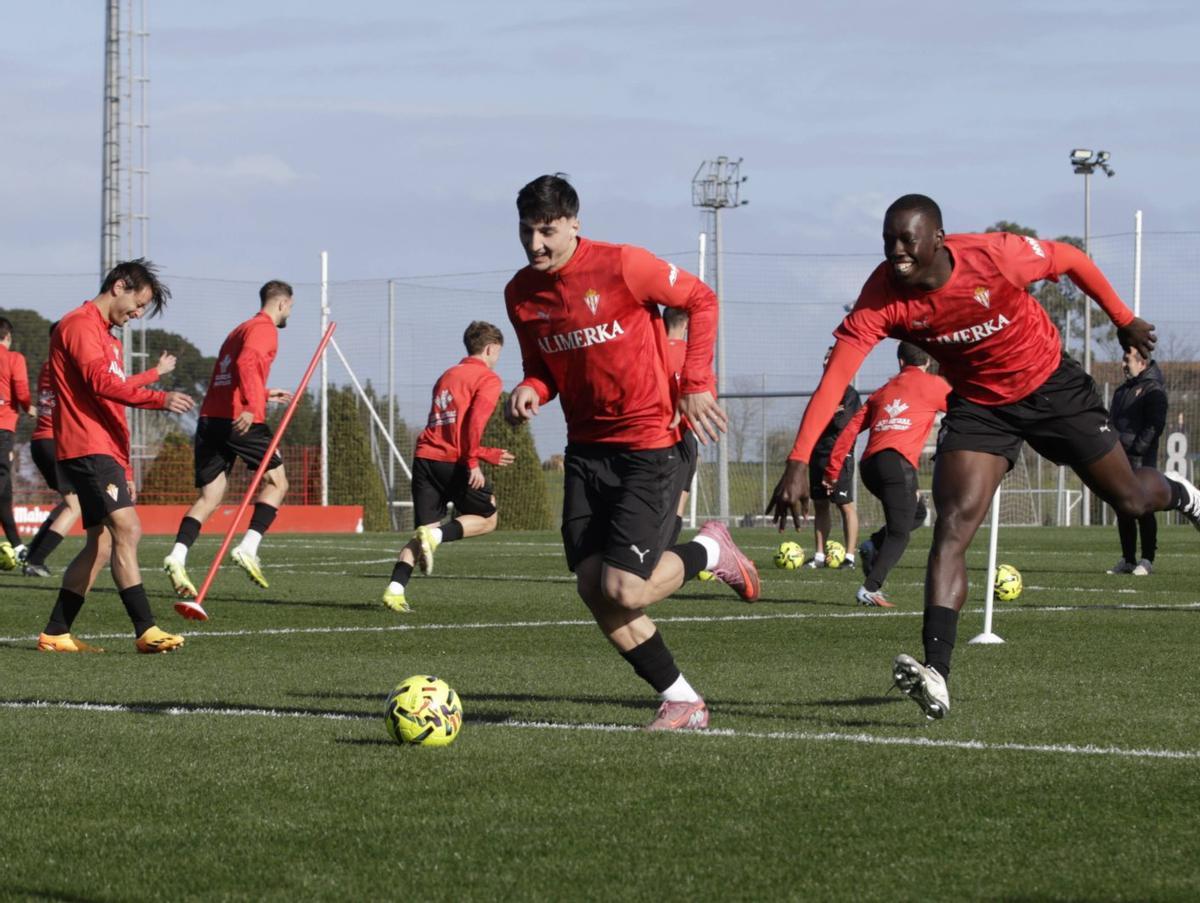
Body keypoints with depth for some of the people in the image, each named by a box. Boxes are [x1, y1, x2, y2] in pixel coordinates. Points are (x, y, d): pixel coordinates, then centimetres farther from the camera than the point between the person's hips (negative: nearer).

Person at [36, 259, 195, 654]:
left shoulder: (110, 339, 26)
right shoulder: (80, 324, -6)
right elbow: (100, 381, -21)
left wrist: (124, 470, 26)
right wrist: (159, 399, -29)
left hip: (104, 455, 10)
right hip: (87, 449, -10)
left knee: (102, 544, 7)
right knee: (127, 529, -18)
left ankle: (56, 633, 11)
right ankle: (146, 630, -24)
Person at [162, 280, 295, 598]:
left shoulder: (241, 329, 26)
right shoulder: (265, 329, -2)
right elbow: (246, 362, -22)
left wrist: (265, 393, 39)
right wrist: (252, 404, -32)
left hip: (210, 417, 8)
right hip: (240, 420, -8)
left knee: (209, 497, 4)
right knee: (276, 482, 8)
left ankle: (178, 556, -16)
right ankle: (248, 548, -7)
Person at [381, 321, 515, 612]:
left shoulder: (447, 376, 26)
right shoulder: (488, 379, 2)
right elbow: (475, 421, -15)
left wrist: (490, 455, 35)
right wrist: (473, 462, -17)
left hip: (425, 457, 6)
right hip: (454, 461, -6)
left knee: (425, 529, 9)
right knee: (487, 519, 12)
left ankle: (395, 588, -11)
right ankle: (435, 535, -14)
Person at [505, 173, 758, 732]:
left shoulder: (621, 266, -15)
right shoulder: (520, 294, 2)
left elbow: (700, 300, -3)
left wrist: (696, 384, -7)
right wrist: (531, 390, -8)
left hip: (648, 445, -6)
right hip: (586, 449, 6)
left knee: (622, 592, -15)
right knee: (591, 589, -1)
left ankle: (709, 551, 17)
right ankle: (681, 701, 13)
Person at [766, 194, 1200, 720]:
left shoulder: (996, 256, -30)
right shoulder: (882, 298, -26)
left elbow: (1071, 260, -11)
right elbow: (834, 379, -32)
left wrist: (1123, 320, -1)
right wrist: (798, 462, -43)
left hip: (1051, 385, -1)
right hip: (978, 405, 1)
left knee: (1128, 499, 12)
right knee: (953, 524, -18)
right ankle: (936, 674, -25)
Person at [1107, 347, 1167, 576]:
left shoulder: (1153, 390, -5)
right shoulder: (1123, 390, 22)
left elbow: (1154, 426, -14)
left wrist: (1137, 452, -18)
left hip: (1141, 461, -8)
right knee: (1123, 510, 7)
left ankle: (1147, 560, -6)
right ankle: (1128, 560, 11)